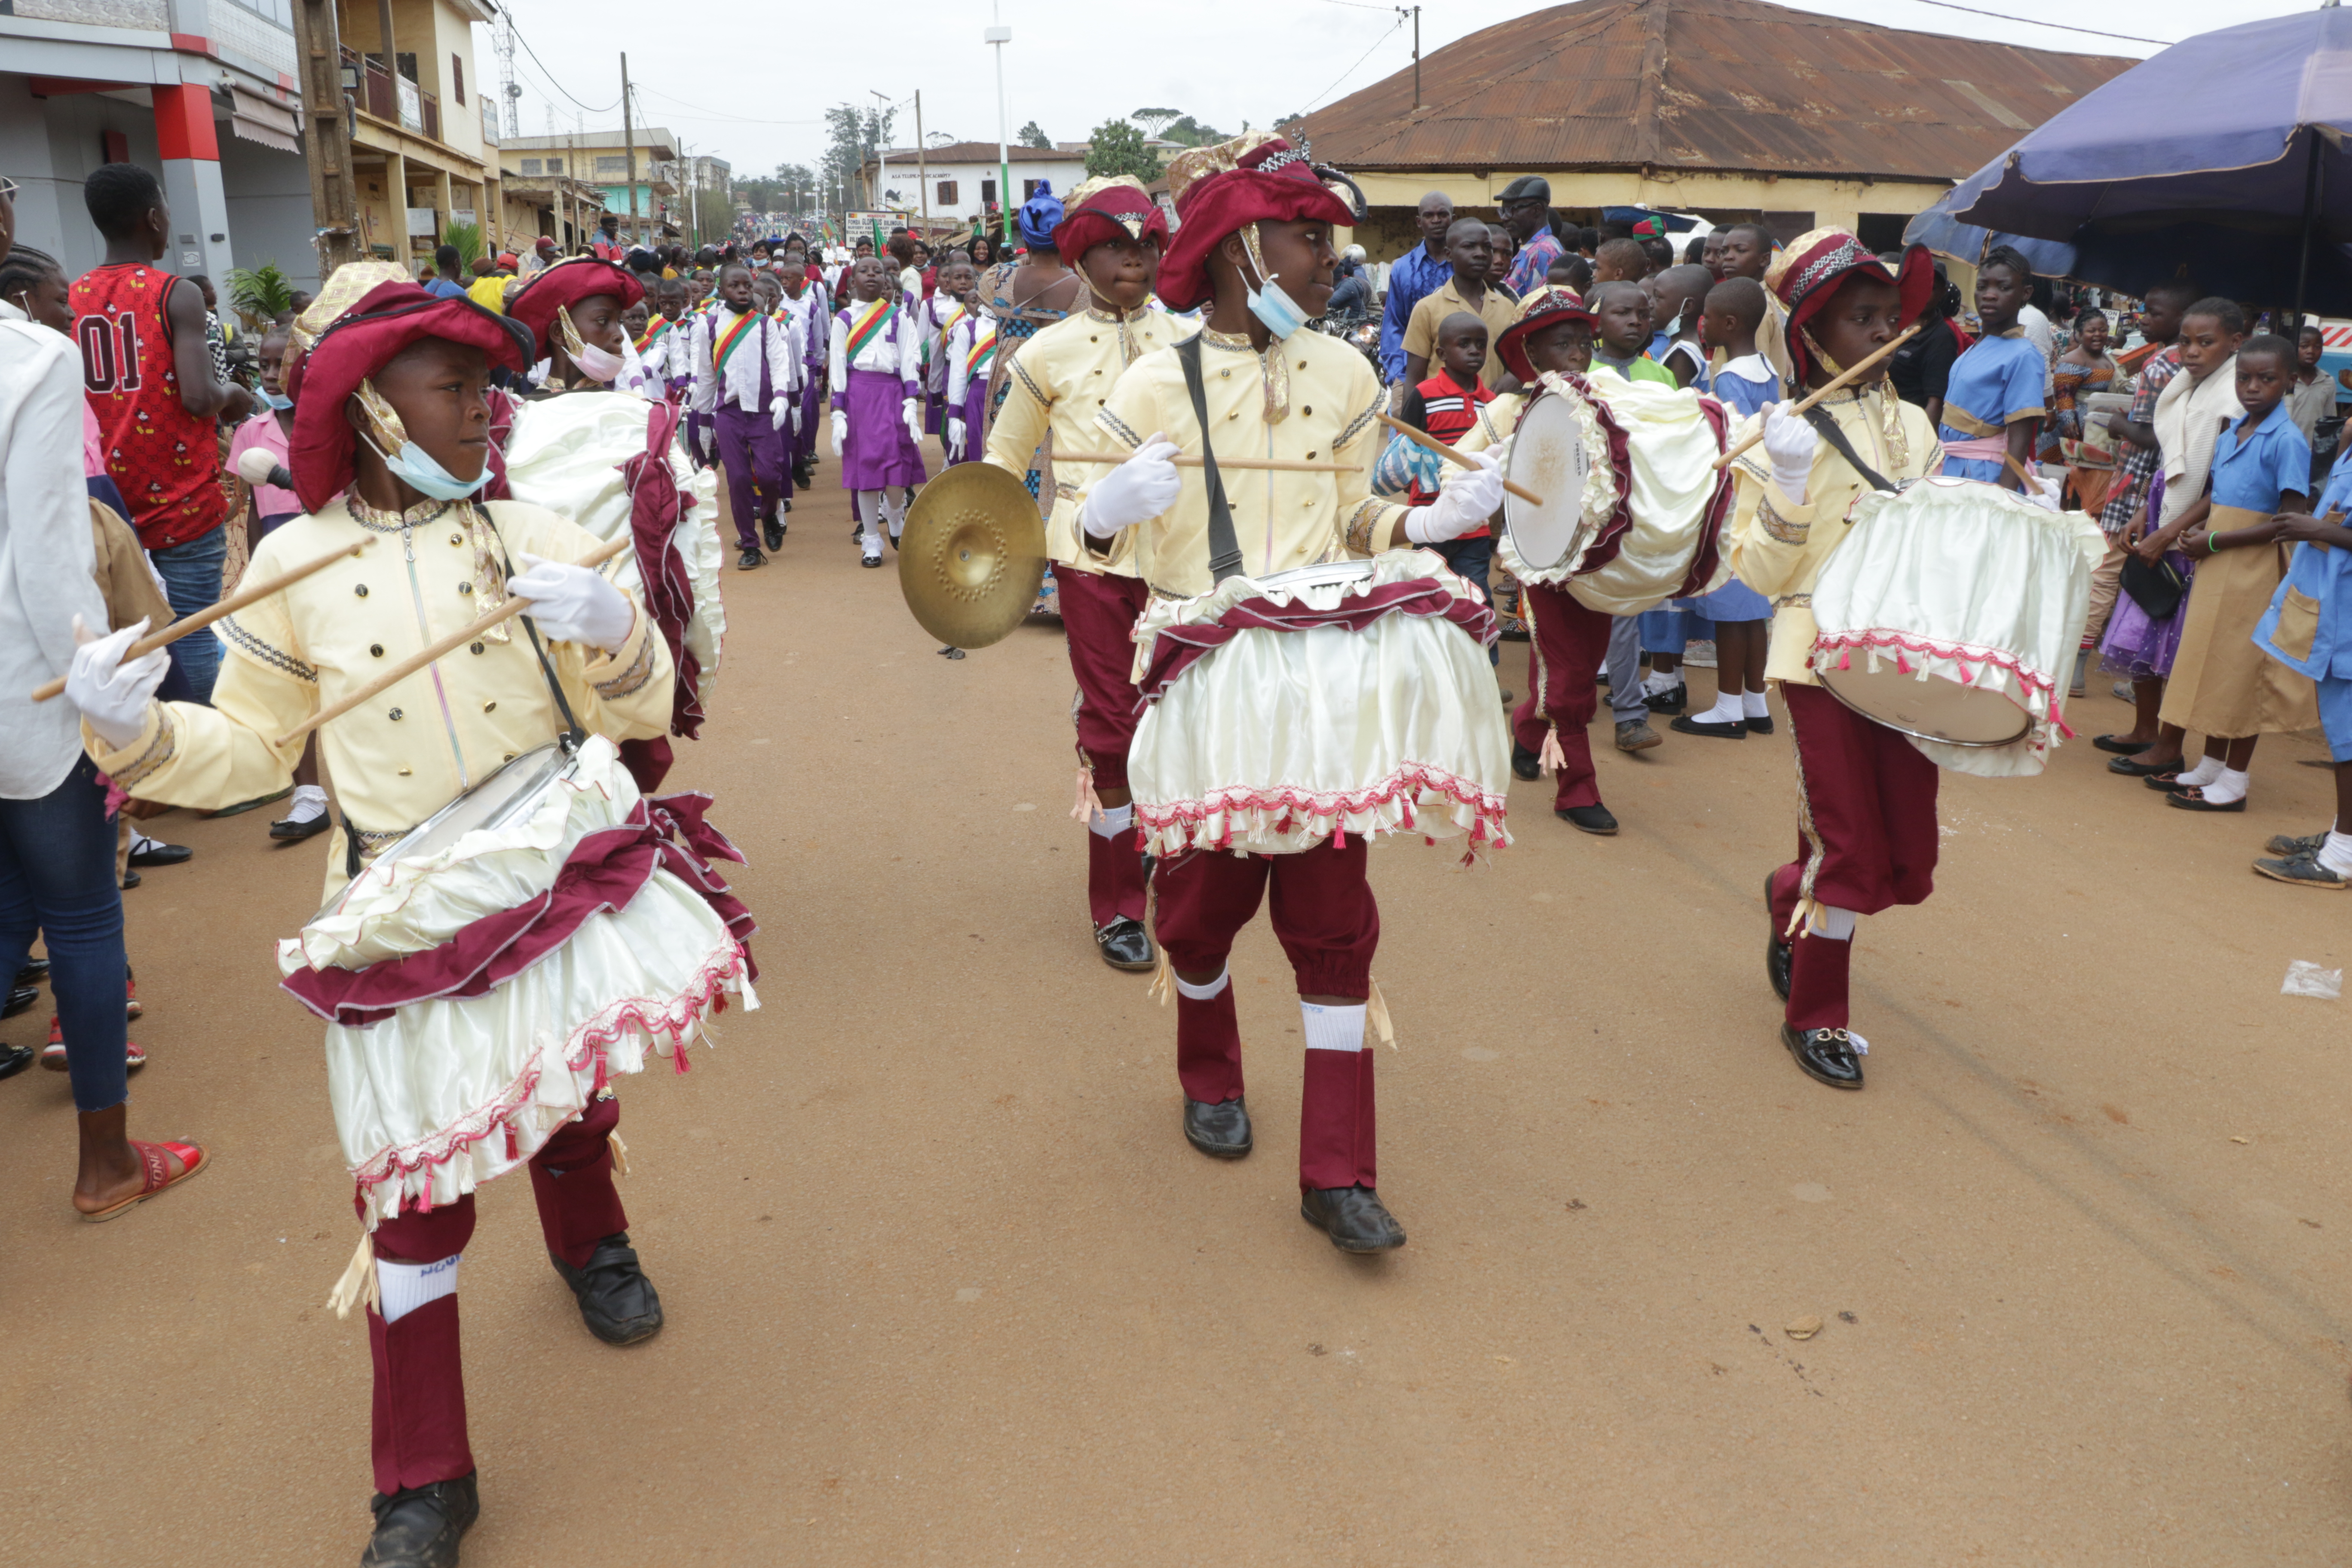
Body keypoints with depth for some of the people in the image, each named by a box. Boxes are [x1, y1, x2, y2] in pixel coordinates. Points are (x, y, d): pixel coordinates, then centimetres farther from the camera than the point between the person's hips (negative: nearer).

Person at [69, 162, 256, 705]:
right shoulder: (178, 295, -10)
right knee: (192, 635, -1)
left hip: (109, 505, 6)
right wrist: (232, 396, 0)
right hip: (183, 503, -5)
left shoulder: (72, 300, 6)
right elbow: (198, 397, -21)